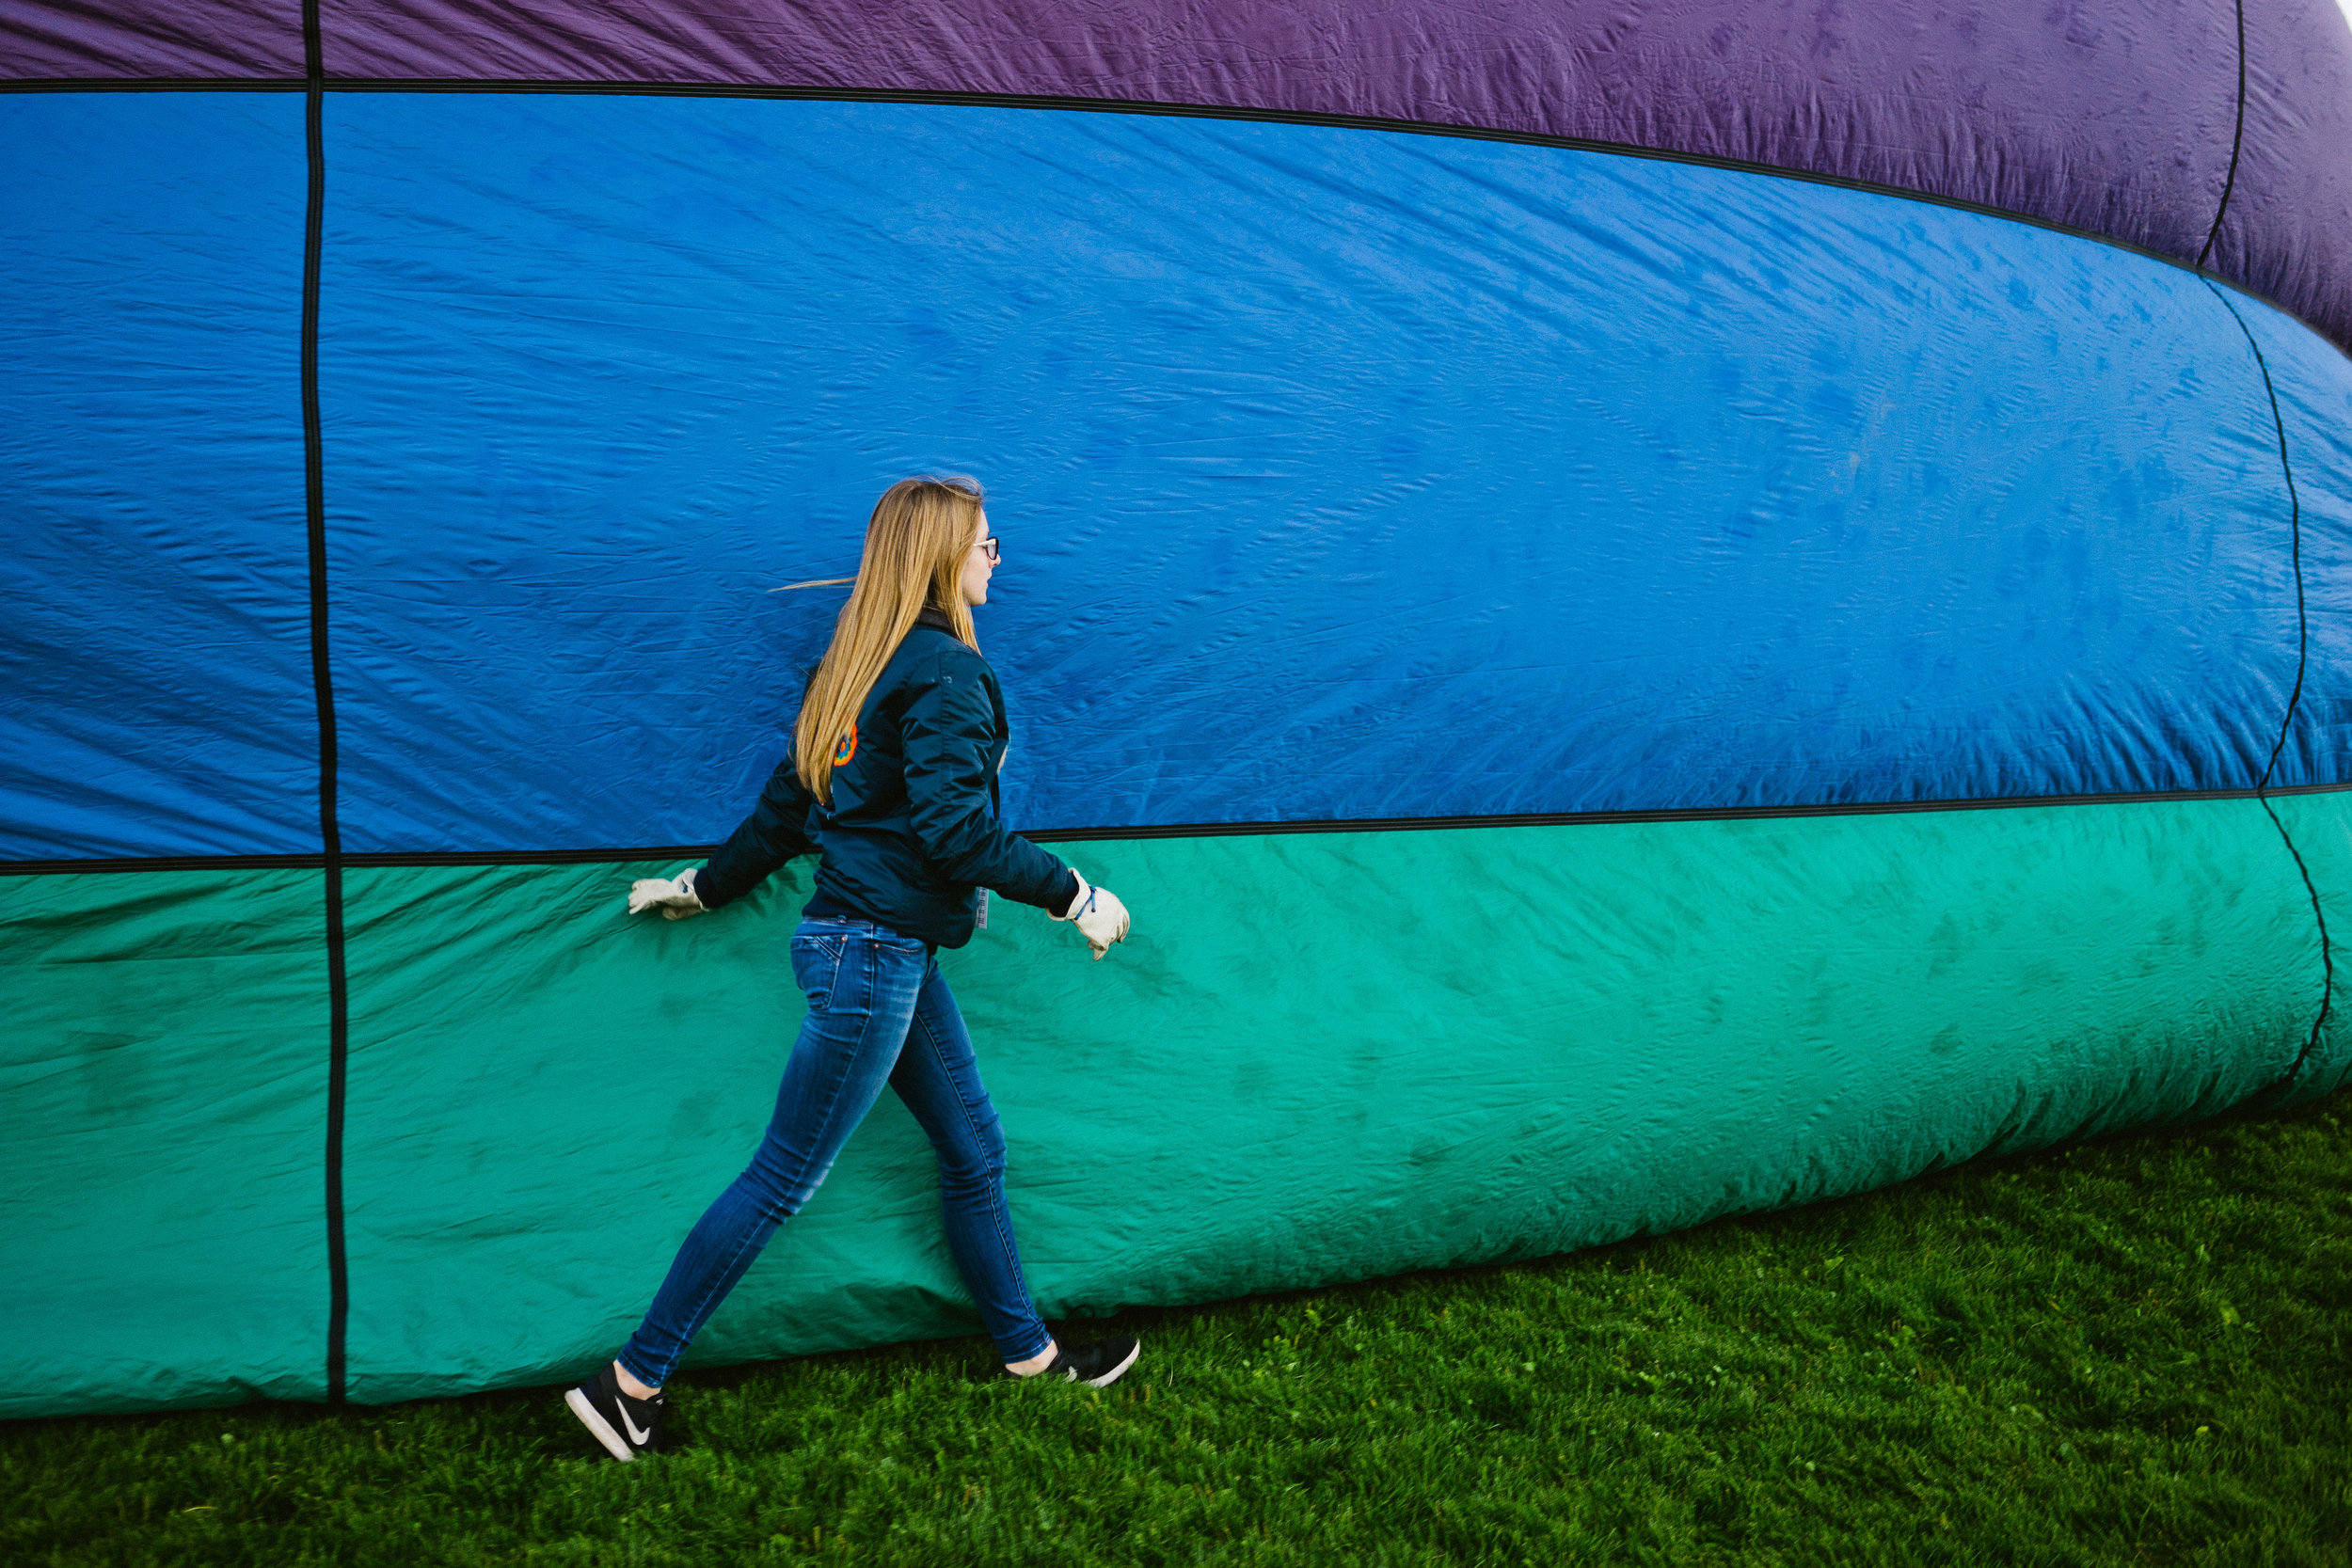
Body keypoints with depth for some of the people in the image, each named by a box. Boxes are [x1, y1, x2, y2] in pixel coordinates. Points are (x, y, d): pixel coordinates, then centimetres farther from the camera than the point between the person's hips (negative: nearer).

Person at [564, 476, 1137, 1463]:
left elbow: (786, 805, 16)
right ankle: (632, 1383, 10)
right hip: (874, 950, -10)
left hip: (887, 948, 10)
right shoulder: (947, 670, -15)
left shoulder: (866, 663, 13)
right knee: (784, 1179, -1)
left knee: (974, 1149, 17)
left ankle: (1029, 1353, 31)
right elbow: (955, 831, -23)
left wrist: (703, 887, 26)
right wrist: (1075, 896, -13)